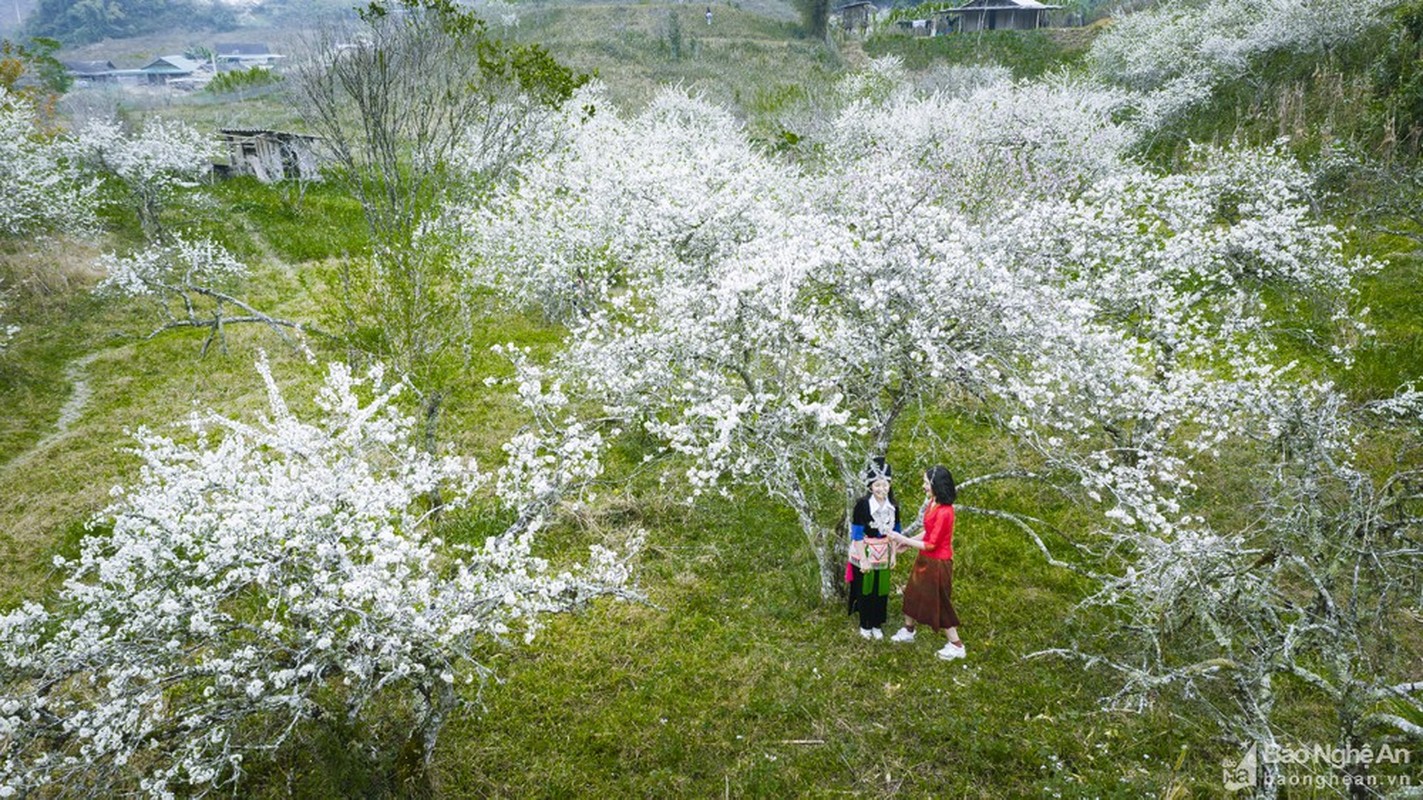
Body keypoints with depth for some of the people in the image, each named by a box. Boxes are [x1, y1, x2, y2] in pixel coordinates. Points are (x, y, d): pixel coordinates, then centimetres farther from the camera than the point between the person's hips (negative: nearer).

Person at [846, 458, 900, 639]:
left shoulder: (893, 506, -4)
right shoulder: (862, 505, -20)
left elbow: (894, 532, 8)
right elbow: (857, 534, -16)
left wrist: (893, 555, 7)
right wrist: (863, 559, -17)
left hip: (883, 555, 4)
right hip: (865, 553, -4)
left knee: (881, 590, 13)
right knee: (865, 589, 10)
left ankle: (877, 624, 29)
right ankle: (865, 625, 27)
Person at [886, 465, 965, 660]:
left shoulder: (944, 512, -29)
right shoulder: (933, 503, -2)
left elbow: (931, 544, -24)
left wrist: (904, 540, -18)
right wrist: (909, 541, 2)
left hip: (937, 563, -9)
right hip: (925, 559, 9)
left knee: (939, 603, 6)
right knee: (913, 594, 23)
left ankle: (956, 646, 21)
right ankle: (908, 631, 43)